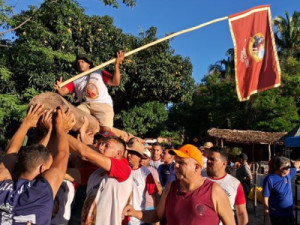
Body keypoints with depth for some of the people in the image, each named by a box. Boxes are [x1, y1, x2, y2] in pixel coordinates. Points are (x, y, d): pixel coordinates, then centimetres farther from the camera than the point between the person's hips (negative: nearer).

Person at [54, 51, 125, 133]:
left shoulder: (100, 73, 23)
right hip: (85, 105, 2)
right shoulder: (75, 80, 26)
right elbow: (63, 92, 12)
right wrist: (58, 88, -12)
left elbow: (115, 82, 9)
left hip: (103, 104, -2)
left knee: (105, 130, -28)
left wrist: (117, 64, -1)